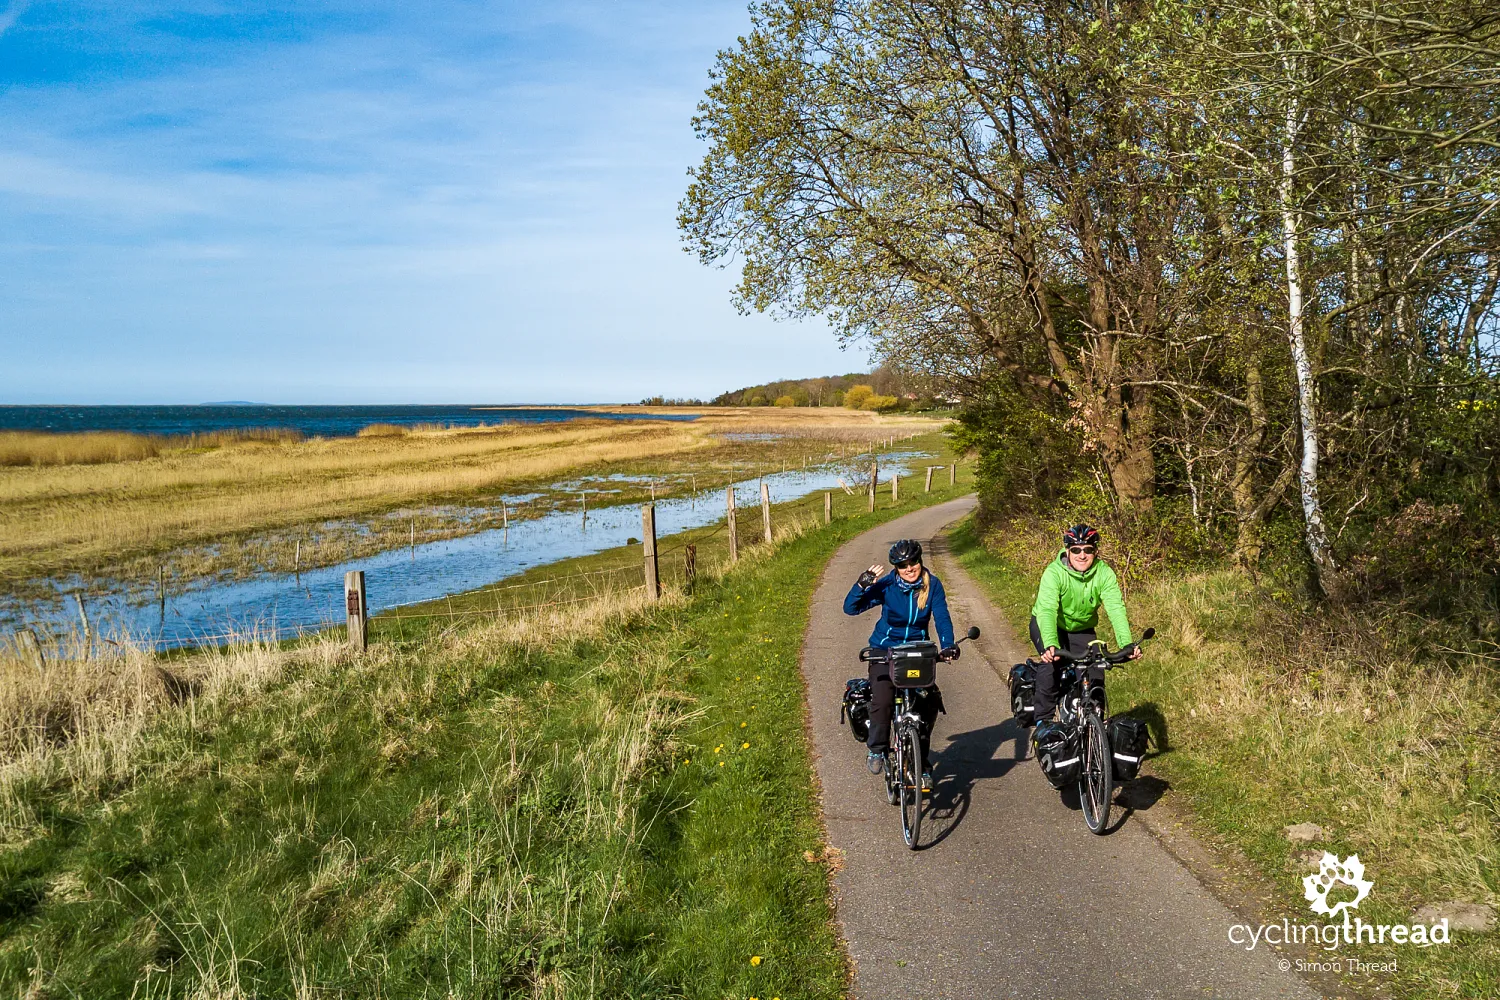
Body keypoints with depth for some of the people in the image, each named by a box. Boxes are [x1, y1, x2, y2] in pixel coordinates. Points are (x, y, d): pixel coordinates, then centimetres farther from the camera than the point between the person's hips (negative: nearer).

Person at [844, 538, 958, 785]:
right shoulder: (887, 585, -13)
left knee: (930, 701, -14)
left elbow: (942, 618, -11)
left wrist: (948, 646, -29)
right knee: (882, 702, -23)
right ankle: (878, 750, 4)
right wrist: (862, 585, -34)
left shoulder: (932, 585, -6)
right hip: (885, 651, -2)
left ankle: (921, 762, 6)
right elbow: (850, 608, -16)